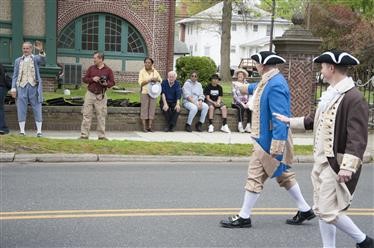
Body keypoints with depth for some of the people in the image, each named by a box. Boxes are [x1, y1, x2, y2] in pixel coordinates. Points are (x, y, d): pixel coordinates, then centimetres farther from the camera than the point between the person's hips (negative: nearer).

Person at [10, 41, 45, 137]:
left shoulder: (36, 58, 8)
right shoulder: (18, 60, 15)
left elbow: (42, 60, -17)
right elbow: (15, 75, 14)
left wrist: (41, 51, -38)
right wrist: (13, 88, 2)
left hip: (33, 86, -2)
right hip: (22, 86, 2)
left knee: (37, 108, -2)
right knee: (21, 109, -1)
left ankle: (39, 130, 0)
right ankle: (22, 130, 3)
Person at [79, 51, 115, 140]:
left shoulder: (108, 70, 2)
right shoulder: (91, 68, 8)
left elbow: (112, 82, 2)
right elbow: (84, 79, 9)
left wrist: (106, 84, -18)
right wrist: (92, 79, -9)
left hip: (101, 96, -2)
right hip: (90, 94, 2)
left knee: (101, 116, 2)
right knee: (87, 114, -1)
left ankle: (101, 136, 8)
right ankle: (84, 135, 2)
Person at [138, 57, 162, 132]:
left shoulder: (155, 72, 12)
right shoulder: (142, 72, 3)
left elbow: (161, 80, 13)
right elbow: (140, 82, -5)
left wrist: (156, 80, -8)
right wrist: (149, 80, -16)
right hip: (145, 92, -3)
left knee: (152, 109, 0)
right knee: (144, 109, -5)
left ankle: (150, 127, 5)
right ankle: (144, 127, -4)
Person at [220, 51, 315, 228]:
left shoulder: (275, 86, -24)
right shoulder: (270, 81, 7)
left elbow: (280, 119, -28)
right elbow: (258, 87, 33)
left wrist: (276, 148, -30)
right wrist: (247, 88, 54)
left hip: (269, 141, -10)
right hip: (268, 139, 10)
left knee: (255, 177, -1)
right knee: (283, 175, 18)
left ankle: (244, 217, 10)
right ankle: (305, 210, 27)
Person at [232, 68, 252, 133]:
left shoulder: (246, 84, 14)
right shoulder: (234, 84, 5)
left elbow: (250, 94, 5)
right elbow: (234, 95, -6)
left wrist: (248, 103, -13)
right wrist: (241, 103, -17)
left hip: (245, 103, 3)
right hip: (237, 102, -3)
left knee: (250, 108, -30)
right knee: (241, 108, -36)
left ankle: (248, 126, -34)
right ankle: (240, 125, -39)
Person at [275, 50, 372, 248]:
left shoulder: (353, 98, -19)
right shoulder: (330, 94, 10)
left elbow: (357, 137, -23)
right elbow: (316, 120, 25)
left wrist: (348, 167, -27)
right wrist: (290, 121, 31)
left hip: (337, 164, -9)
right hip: (322, 161, 9)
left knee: (329, 212, -7)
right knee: (321, 210, 13)